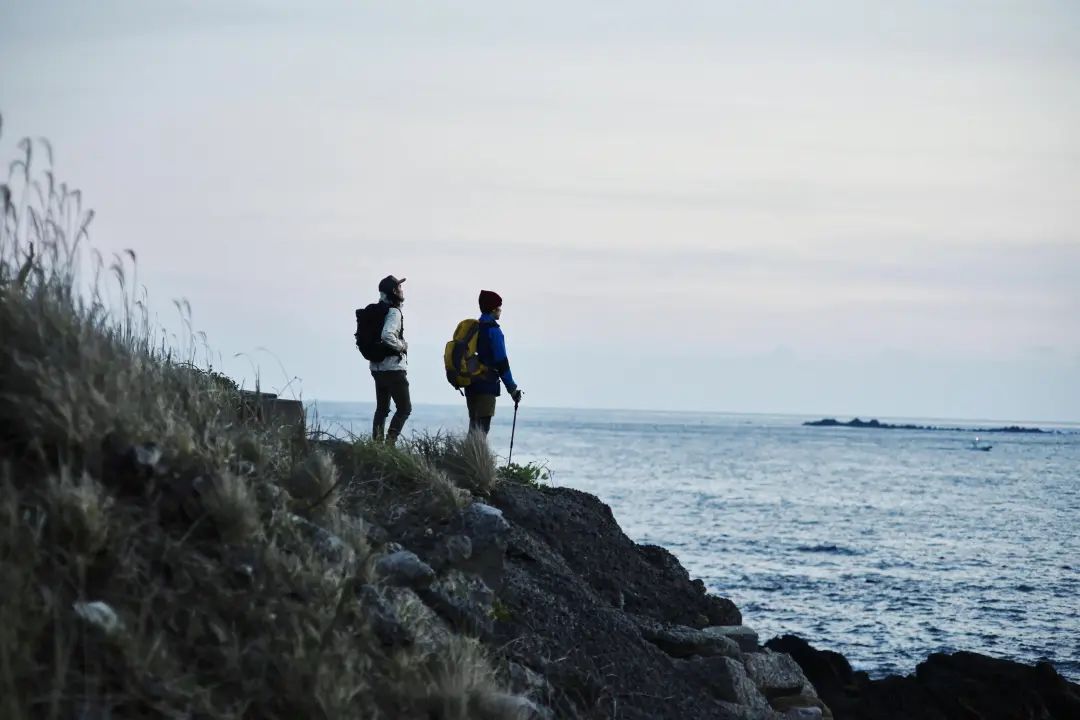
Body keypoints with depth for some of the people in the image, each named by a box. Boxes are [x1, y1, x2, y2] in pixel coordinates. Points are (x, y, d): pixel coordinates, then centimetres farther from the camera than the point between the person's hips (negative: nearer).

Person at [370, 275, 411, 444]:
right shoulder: (394, 312, -15)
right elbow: (387, 335, -31)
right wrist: (402, 346, -15)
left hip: (377, 368, 9)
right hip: (394, 368, -9)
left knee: (382, 408, 15)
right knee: (404, 408, -2)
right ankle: (390, 442, -12)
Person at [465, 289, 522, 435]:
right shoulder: (492, 329, -10)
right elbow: (501, 361, -14)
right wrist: (512, 388, -10)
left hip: (470, 385, 8)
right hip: (487, 385, -8)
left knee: (474, 425, 13)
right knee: (482, 427, -10)